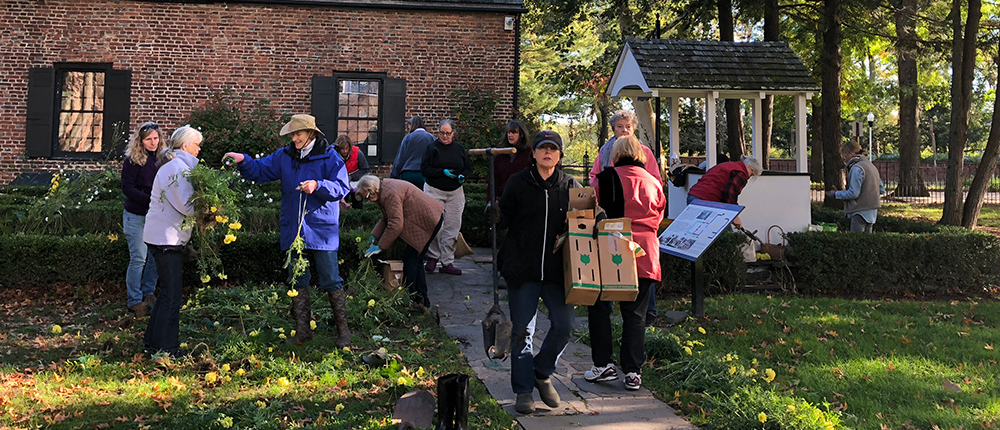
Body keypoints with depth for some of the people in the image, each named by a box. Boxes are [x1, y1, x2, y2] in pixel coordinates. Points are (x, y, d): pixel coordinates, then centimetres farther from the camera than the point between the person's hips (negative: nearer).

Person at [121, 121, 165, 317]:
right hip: (136, 216, -4)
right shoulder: (133, 160, -8)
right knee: (138, 258, -3)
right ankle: (134, 300, 10)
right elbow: (127, 187, -12)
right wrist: (149, 199, -21)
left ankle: (148, 293, 23)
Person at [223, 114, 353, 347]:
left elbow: (342, 187, -11)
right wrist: (243, 161, -7)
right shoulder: (284, 156, 9)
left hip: (322, 230, -5)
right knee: (297, 282, 11)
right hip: (293, 230, 5)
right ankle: (303, 329, 21)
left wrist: (318, 186, -25)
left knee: (331, 281, -1)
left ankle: (343, 330, 9)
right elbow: (260, 170, 12)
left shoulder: (329, 157, -6)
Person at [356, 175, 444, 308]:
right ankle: (422, 299, 18)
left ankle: (410, 296, -4)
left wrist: (380, 247, -19)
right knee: (415, 260, 13)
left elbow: (396, 225, -26)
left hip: (430, 220, -11)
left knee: (410, 258, -10)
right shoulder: (384, 191, 9)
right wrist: (374, 236, 8)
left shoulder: (390, 194, -25)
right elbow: (386, 219, 18)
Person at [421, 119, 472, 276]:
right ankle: (433, 257, 12)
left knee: (452, 227, 2)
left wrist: (463, 176, -6)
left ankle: (447, 262, 9)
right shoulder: (432, 148, 0)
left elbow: (469, 167, 16)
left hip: (455, 192, 3)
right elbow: (424, 169, -5)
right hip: (434, 191, -3)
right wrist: (443, 172, -17)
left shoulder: (459, 148, 11)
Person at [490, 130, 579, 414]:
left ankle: (542, 373, 23)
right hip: (522, 269, -1)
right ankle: (524, 390, 16)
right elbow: (507, 217, 4)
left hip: (556, 270, 2)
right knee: (522, 331, 4)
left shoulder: (570, 186, 7)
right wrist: (497, 217, -18)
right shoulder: (518, 182, 3)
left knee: (564, 324, -3)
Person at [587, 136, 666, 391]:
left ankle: (603, 365, 11)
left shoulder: (606, 178, -1)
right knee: (635, 314, 8)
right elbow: (658, 218, 18)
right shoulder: (654, 183, 10)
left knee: (599, 307, 11)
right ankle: (633, 372, 8)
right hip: (644, 254, 3)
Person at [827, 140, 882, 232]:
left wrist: (835, 194, -9)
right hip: (872, 212, 9)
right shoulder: (871, 165, 15)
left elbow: (853, 193, -19)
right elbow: (881, 189, 19)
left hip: (861, 212, -9)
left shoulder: (856, 168, -15)